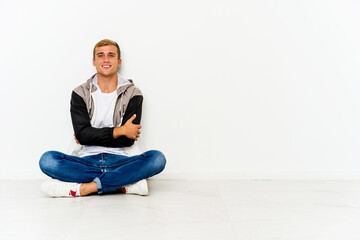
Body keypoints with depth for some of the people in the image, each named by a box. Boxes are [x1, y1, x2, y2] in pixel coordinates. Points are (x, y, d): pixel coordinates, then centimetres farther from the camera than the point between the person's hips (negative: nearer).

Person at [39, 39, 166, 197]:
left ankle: (83, 188, -31)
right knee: (47, 160, -27)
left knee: (157, 159, -29)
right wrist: (119, 131, -9)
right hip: (87, 160, 1)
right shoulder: (80, 93, 8)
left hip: (119, 160, 0)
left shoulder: (132, 94, 6)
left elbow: (128, 140, -3)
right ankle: (125, 184, -29)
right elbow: (82, 134, -5)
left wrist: (92, 136, -4)